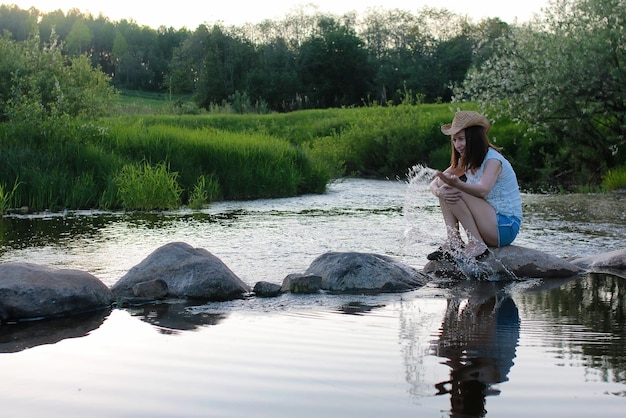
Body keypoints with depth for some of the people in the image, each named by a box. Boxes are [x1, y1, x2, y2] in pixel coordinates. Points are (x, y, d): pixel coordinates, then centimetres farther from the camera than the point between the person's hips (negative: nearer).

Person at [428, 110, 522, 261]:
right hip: (489, 224, 8)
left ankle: (476, 245, -22)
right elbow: (434, 183, 3)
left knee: (453, 191, -21)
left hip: (505, 228, -8)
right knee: (446, 191, -1)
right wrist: (438, 191, -22)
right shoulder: (467, 161, 10)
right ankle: (453, 241, -11)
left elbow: (483, 190, -36)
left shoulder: (493, 160, -15)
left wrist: (457, 184, -55)